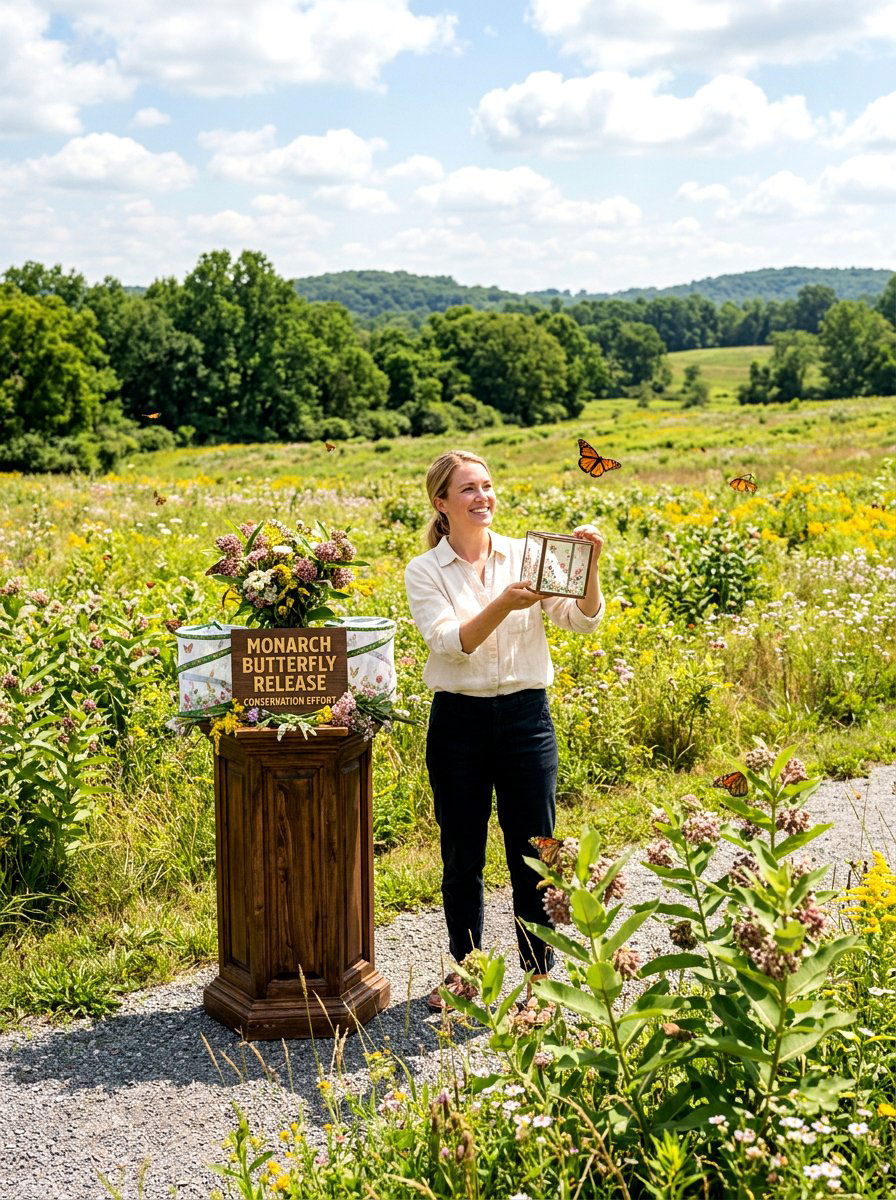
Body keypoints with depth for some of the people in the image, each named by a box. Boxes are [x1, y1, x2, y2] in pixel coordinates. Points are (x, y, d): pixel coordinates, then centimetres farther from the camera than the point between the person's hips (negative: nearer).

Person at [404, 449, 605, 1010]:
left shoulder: (527, 554, 3)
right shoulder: (424, 571, -1)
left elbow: (584, 620, -5)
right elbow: (451, 642, -16)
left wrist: (590, 565, -21)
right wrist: (503, 604, -30)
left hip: (527, 716, 1)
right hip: (459, 720, 0)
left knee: (533, 855, 6)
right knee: (462, 857, 11)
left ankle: (542, 973, 21)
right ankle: (464, 969, 29)